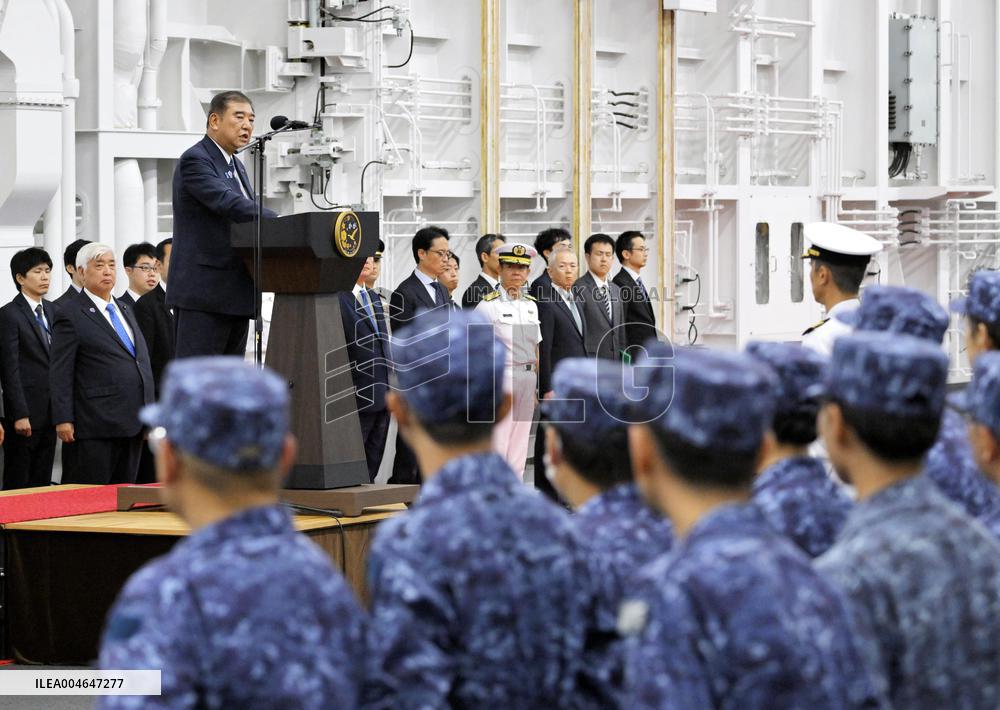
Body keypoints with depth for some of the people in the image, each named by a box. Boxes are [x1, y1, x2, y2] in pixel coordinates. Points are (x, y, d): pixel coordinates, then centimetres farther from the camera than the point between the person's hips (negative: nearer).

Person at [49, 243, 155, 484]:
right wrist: (63, 419, -15)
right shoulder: (70, 316, -5)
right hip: (96, 424, -7)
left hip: (132, 422, 7)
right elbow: (60, 373, -9)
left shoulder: (125, 310, 19)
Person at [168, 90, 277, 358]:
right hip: (203, 294, -10)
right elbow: (228, 203, -24)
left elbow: (249, 211, 18)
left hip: (236, 295, 10)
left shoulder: (236, 166, 21)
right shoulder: (195, 160, -10)